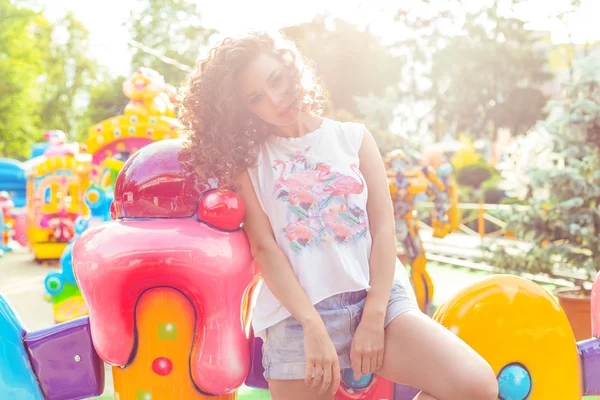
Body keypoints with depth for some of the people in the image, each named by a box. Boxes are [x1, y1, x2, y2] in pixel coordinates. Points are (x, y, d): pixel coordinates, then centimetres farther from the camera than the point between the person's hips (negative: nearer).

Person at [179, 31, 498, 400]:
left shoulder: (354, 138, 10)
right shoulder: (246, 159, 6)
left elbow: (384, 229, 3)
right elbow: (265, 248, -3)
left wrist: (373, 320, -7)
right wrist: (314, 328, -13)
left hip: (379, 298, 2)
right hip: (296, 316, -1)